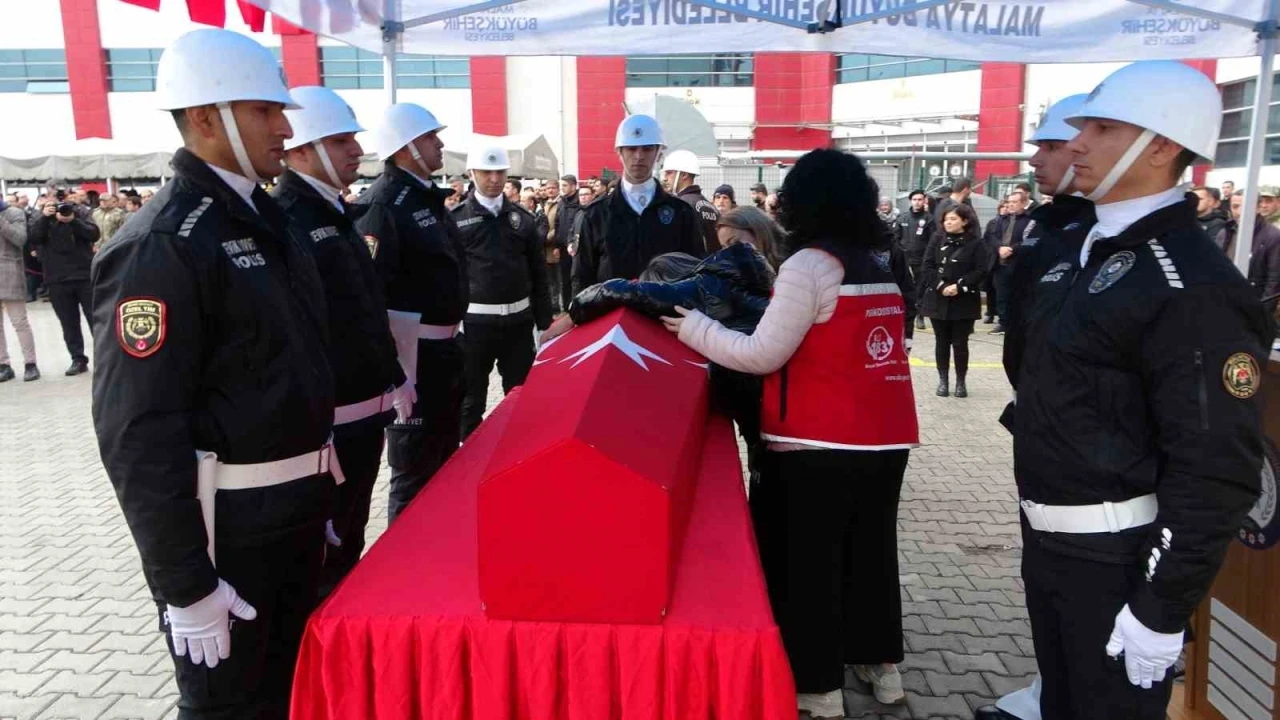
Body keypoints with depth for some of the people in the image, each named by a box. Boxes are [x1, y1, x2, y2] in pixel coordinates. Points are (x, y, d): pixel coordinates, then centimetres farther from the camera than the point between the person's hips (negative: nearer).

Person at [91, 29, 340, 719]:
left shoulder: (265, 218, 8)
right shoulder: (159, 245, -19)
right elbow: (138, 432, -22)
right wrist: (187, 583, -19)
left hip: (296, 507, 8)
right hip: (225, 526, -8)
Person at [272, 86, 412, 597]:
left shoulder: (337, 214, 14)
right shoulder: (283, 221, -17)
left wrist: (392, 379, 21)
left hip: (366, 411, 9)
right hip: (324, 423, -9)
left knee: (349, 541, 22)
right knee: (320, 555, 5)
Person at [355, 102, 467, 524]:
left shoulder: (428, 197, 12)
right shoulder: (384, 204, -18)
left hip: (444, 346, 10)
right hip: (412, 351, -10)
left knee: (444, 457, 22)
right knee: (415, 471, 1)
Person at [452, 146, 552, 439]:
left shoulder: (522, 218, 7)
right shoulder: (456, 219, -2)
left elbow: (538, 273, 10)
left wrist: (544, 321, 8)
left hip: (518, 319, 3)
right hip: (474, 321, -3)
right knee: (471, 398, 8)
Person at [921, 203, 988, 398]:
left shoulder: (976, 243, -2)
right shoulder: (937, 240, 5)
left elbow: (981, 271, -8)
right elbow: (927, 267, -1)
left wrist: (959, 287, -18)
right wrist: (941, 286, -15)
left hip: (964, 302, -2)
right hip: (938, 299, 2)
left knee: (960, 343, 3)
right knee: (942, 342, 8)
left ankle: (961, 381, 14)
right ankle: (943, 380, 17)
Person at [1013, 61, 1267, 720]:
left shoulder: (1195, 287, -20)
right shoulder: (1068, 249, 6)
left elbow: (1216, 469, -22)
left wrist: (1162, 608, -20)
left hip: (1119, 556, -8)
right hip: (1045, 536, 8)